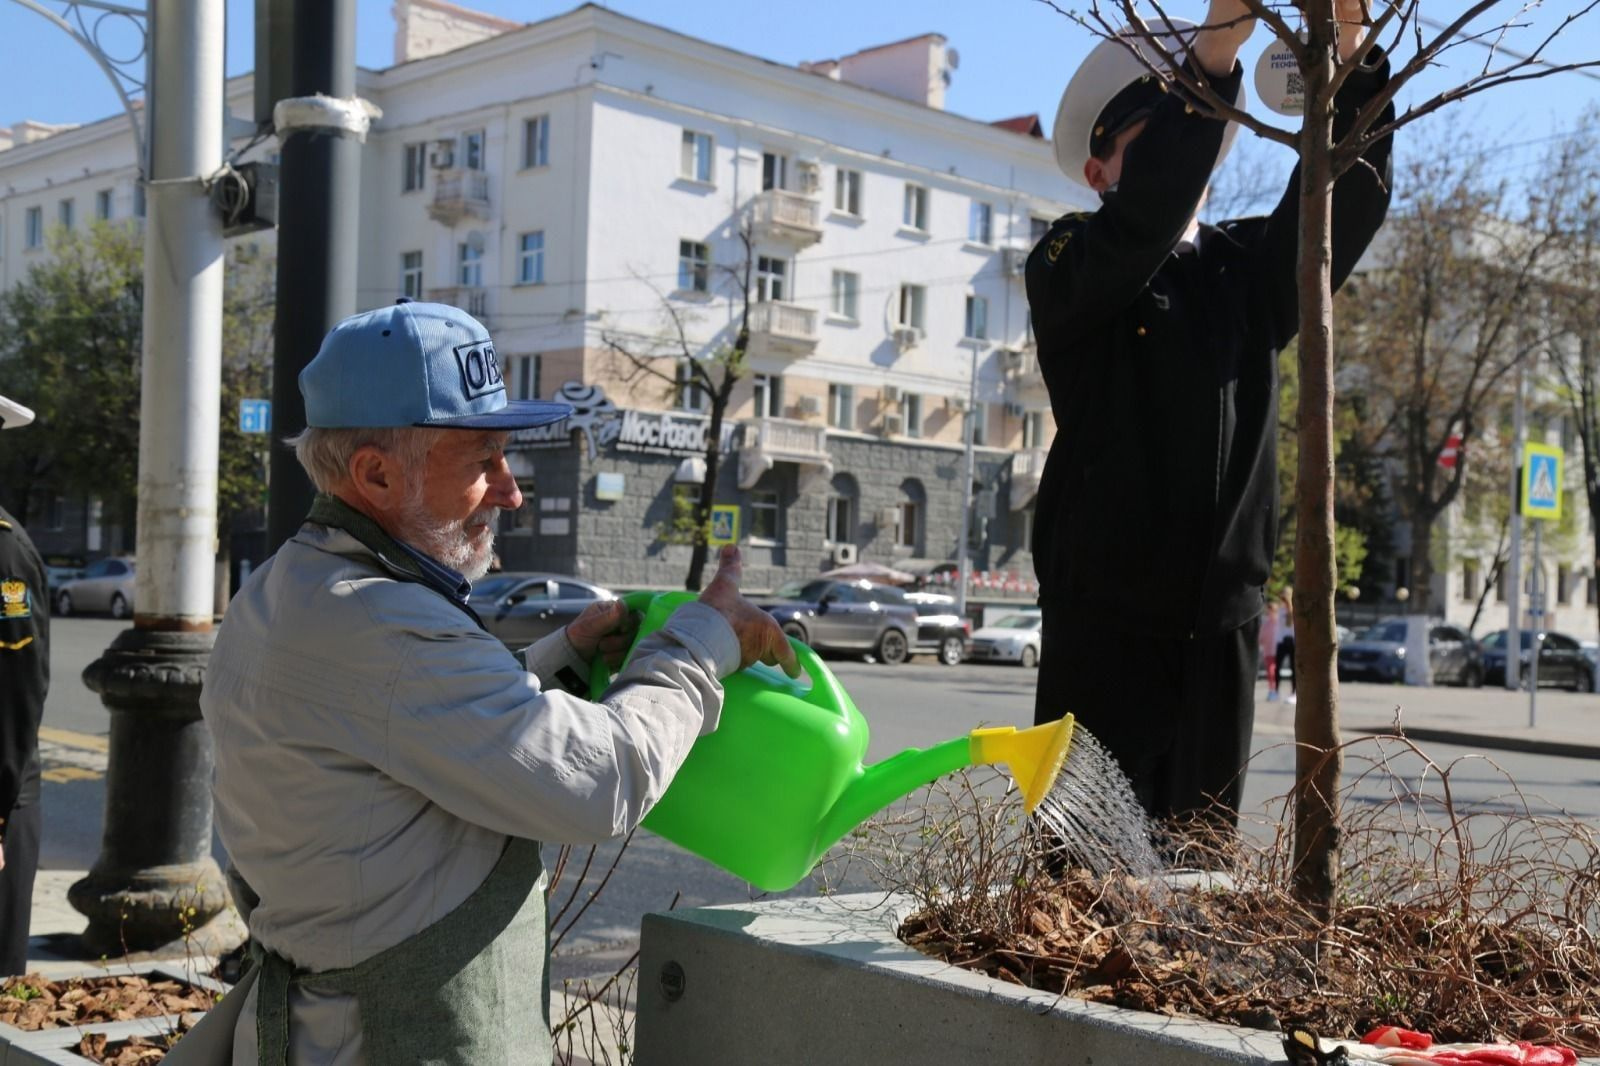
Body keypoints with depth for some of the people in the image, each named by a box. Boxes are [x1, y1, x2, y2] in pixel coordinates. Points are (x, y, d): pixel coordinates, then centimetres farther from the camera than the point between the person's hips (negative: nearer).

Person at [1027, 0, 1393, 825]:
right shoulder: (1068, 268, 1)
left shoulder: (1249, 269, 15)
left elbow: (1345, 200, -1)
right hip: (1107, 623, -4)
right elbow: (1144, 217, -19)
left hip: (1222, 624, 5)